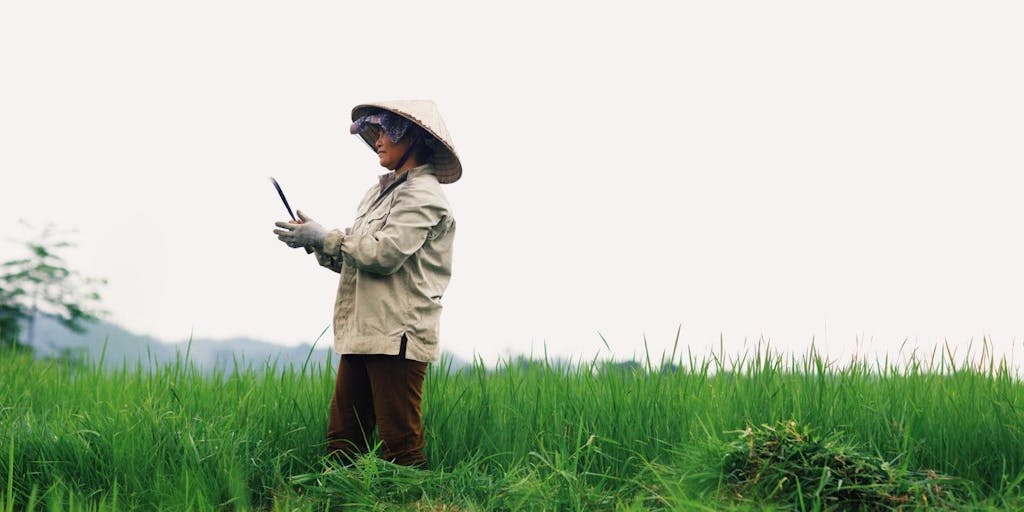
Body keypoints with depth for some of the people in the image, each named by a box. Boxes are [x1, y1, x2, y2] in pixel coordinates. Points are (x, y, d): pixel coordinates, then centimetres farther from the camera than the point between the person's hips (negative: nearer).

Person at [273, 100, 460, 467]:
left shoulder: (422, 195, -7)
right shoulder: (383, 190, 22)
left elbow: (384, 254, -18)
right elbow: (352, 258, 21)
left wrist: (324, 238, -9)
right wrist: (315, 242, 4)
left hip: (396, 338, -9)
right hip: (362, 334, 9)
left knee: (399, 444, -7)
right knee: (342, 439, 6)